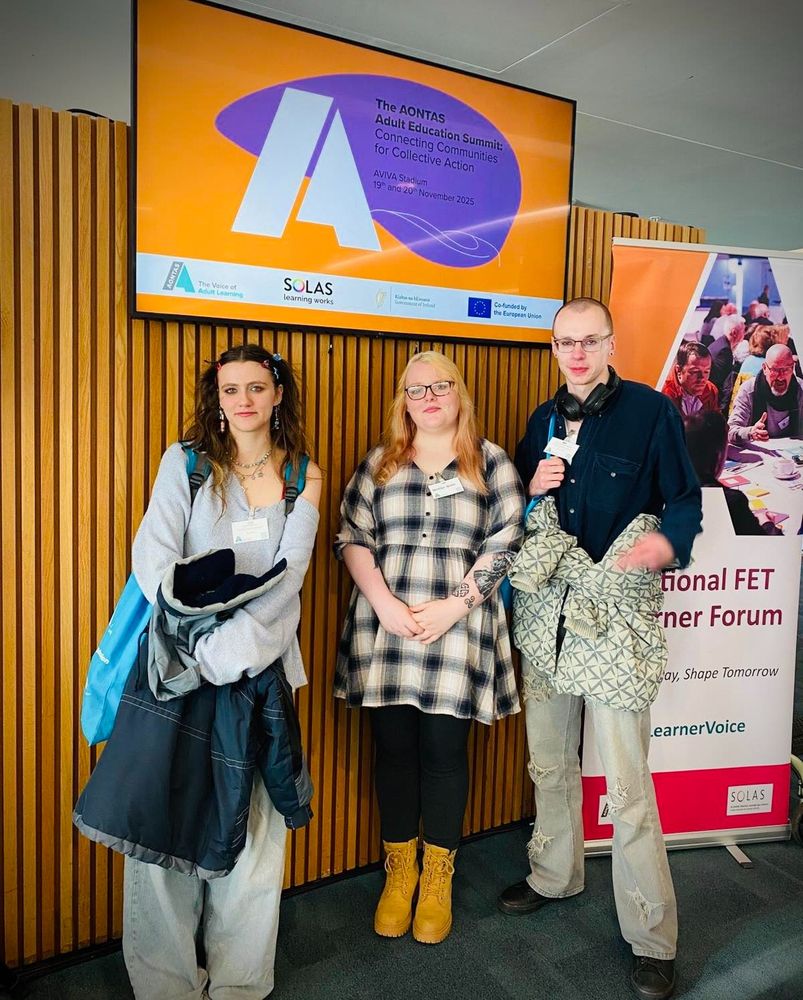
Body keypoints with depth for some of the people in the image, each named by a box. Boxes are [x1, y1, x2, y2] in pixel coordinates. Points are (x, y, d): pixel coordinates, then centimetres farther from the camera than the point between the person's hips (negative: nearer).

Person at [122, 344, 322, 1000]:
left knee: (253, 818, 3)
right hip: (183, 659, -1)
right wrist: (200, 638, -19)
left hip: (262, 665, 1)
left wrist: (239, 641, -16)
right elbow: (153, 555, -6)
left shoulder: (301, 474, 8)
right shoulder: (187, 462, 4)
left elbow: (290, 573, -2)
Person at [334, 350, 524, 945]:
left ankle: (438, 878, 25)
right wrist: (384, 604, -10)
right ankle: (399, 872, 29)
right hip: (385, 628, 2)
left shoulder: (491, 462, 5)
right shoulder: (379, 463, 10)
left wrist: (454, 606, -12)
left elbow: (506, 543, -2)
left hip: (458, 632, -1)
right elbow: (352, 538, 4)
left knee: (444, 751, 5)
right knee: (394, 749, 9)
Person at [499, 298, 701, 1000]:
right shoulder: (543, 421, 12)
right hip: (546, 612, 5)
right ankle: (555, 875, 41)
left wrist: (668, 540, -24)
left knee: (627, 782, -3)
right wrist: (532, 488, -4)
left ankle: (653, 939, 16)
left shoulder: (651, 411, -3)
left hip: (617, 616, -5)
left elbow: (686, 499, -3)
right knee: (549, 762, 18)